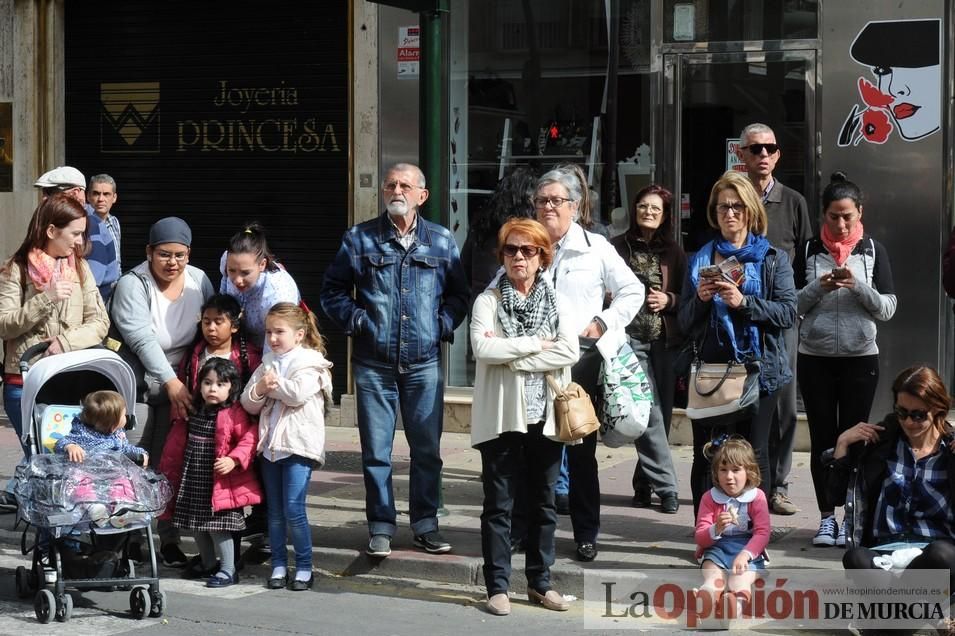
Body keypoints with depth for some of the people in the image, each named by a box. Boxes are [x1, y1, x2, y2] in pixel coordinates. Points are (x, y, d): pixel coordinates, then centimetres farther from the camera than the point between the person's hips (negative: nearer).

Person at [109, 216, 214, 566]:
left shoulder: (198, 280, 1)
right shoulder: (132, 285, -14)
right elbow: (143, 340, -24)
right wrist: (172, 383, -32)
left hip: (179, 385, 4)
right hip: (137, 385, -4)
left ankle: (170, 539, 11)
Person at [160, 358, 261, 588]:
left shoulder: (234, 414, -12)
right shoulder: (193, 412, 8)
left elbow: (250, 438, -15)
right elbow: (178, 441, 19)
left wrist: (234, 460, -25)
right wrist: (168, 468, 22)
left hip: (219, 482, -7)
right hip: (192, 481, 7)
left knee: (218, 526, -7)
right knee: (197, 525, 16)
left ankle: (228, 569, 5)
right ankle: (207, 563, 34)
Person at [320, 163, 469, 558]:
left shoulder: (442, 242, 8)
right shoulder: (359, 239, 5)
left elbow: (459, 294, 16)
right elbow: (332, 290, 10)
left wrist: (443, 324, 1)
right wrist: (356, 321, -3)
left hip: (424, 364, 1)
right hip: (374, 365, -1)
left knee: (427, 449, 5)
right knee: (376, 450, 2)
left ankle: (425, 525, 15)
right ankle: (381, 527, 11)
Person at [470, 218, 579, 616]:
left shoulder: (557, 303, 7)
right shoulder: (488, 301, 0)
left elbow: (570, 352, -8)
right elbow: (483, 348, -17)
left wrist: (514, 359, -13)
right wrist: (536, 343, -13)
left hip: (545, 416, 3)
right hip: (502, 415, -3)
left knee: (543, 504, 10)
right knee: (499, 504, 0)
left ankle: (539, 582, 20)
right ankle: (497, 587, 5)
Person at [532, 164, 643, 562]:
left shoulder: (596, 248, 5)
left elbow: (632, 292, 10)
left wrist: (604, 323, -1)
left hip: (582, 359, -1)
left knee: (582, 450, 3)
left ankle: (586, 534, 11)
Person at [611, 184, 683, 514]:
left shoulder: (674, 252, 13)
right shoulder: (618, 247, 7)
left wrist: (669, 300, -5)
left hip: (665, 341, 3)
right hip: (630, 337, -3)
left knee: (660, 412, 2)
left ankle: (644, 482, 14)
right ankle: (666, 485, -9)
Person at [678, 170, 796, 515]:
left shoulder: (774, 259, 8)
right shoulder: (700, 260, 14)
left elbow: (788, 312, -4)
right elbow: (685, 323, 13)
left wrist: (743, 302, -17)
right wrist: (700, 299, -8)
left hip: (758, 369, -2)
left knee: (754, 454, 1)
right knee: (705, 456, 1)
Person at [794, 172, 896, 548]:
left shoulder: (872, 250, 2)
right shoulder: (809, 250, 3)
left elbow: (888, 308, 0)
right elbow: (792, 306, 2)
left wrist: (857, 285, -16)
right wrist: (818, 287, -15)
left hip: (860, 359, -1)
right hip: (815, 358, 1)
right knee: (822, 438, 5)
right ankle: (826, 517, 12)